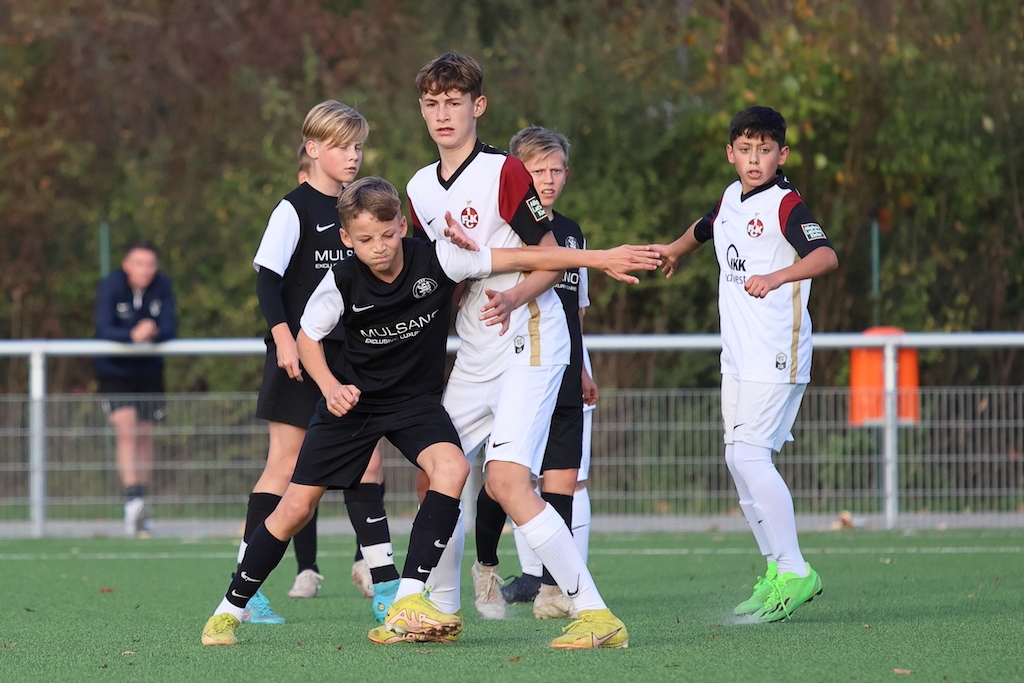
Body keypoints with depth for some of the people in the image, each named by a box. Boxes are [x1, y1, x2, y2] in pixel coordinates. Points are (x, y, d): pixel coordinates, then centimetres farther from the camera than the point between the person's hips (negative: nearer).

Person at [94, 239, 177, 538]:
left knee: (145, 434, 8)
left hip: (149, 371, 3)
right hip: (114, 370, -3)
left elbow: (170, 327, -16)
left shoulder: (162, 286, -11)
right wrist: (132, 335, -47)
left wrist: (153, 333, -39)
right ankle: (133, 501, -24)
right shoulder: (111, 286, -19)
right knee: (126, 430, -18)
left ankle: (141, 512, 17)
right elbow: (104, 329, -28)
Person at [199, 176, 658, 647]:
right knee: (297, 507, -1)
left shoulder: (436, 261, -20)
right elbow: (307, 337, -1)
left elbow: (524, 258, -19)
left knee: (452, 468, -29)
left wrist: (600, 259, -21)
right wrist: (331, 387, -18)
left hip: (415, 398, 0)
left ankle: (408, 601, -30)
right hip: (352, 399, 0)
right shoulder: (342, 282, -18)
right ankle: (231, 609, 17)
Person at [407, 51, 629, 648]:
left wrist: (513, 298, -23)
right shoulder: (421, 189, 12)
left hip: (528, 340, -8)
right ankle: (442, 608, 26)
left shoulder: (504, 172, -10)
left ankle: (596, 615, -22)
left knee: (508, 481, -21)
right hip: (472, 355, 8)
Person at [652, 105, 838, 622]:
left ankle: (794, 572, -11)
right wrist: (675, 250, 55)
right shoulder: (730, 199, 12)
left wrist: (776, 276, -46)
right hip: (738, 355, 9)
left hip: (777, 355, -9)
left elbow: (825, 255, -31)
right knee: (738, 459, 8)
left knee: (750, 453, -15)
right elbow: (705, 228, 37)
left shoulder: (785, 204, -13)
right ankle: (776, 570, 16)